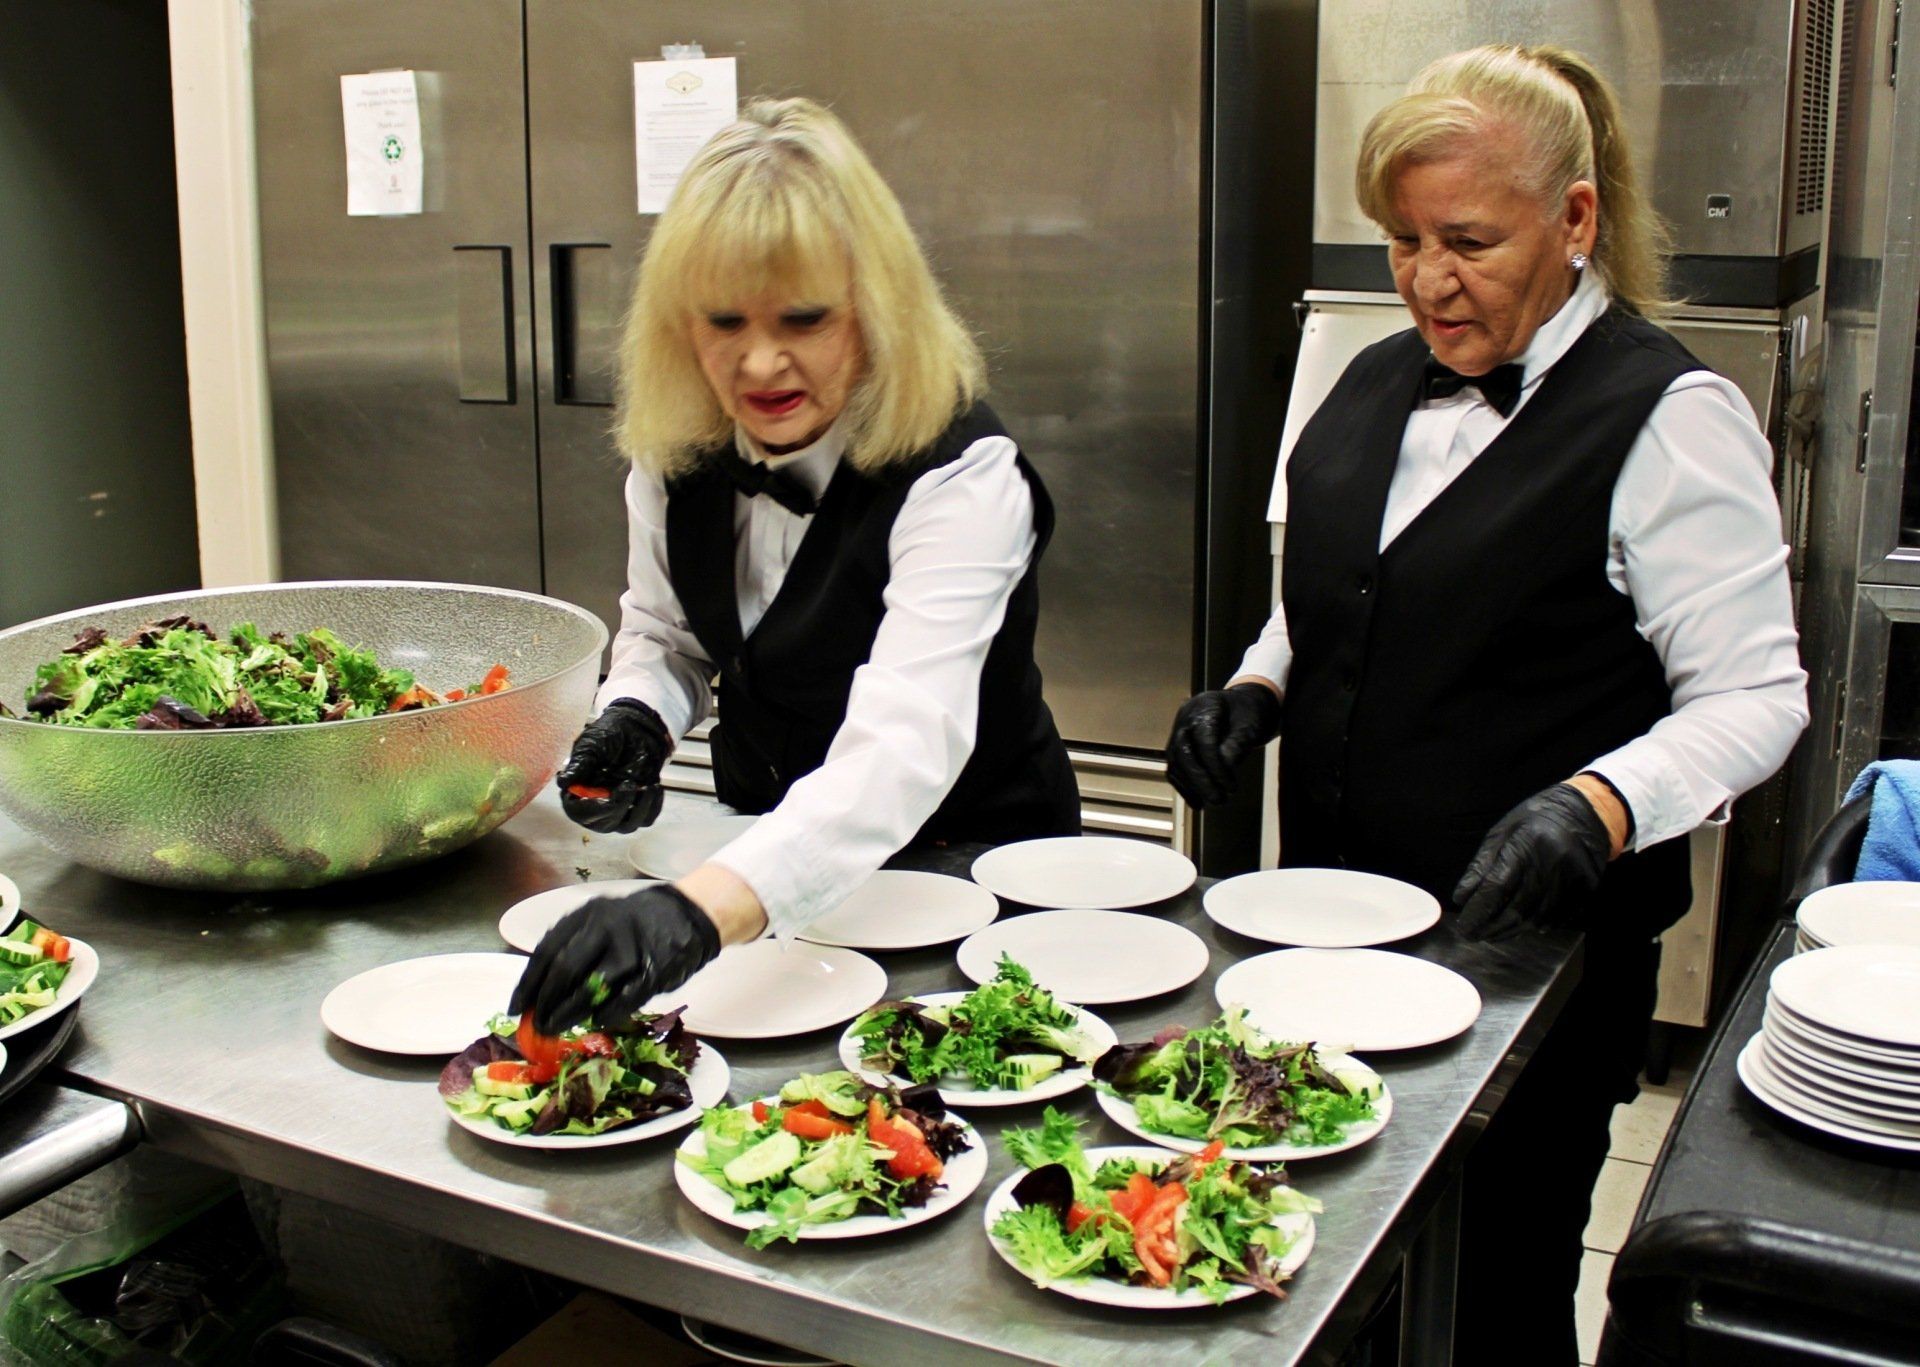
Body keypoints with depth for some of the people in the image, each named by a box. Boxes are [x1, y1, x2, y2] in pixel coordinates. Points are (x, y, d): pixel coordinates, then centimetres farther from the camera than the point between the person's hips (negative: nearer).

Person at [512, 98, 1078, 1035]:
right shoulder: (676, 447, -6)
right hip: (771, 860, 4)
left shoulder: (962, 477, -26)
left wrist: (696, 912, -56)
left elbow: (904, 743, -41)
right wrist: (632, 716, -11)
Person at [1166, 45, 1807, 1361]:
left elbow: (1756, 695, -12)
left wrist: (1595, 807, -27)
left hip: (1531, 944, -6)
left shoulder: (1668, 416, -11)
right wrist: (1257, 692, 2)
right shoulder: (1377, 384, 9)